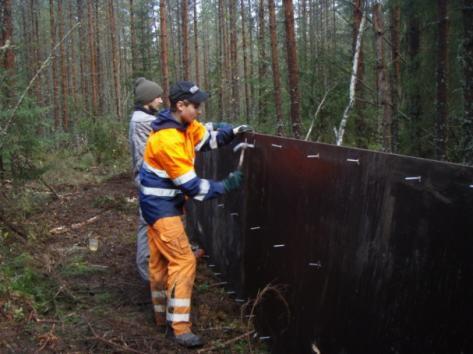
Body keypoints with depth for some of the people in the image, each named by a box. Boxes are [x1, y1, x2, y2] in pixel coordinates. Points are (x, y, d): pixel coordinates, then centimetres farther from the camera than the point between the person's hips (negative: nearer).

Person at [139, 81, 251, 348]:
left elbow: (208, 137, 14)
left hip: (164, 204, 10)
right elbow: (190, 184, -26)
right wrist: (225, 186, -19)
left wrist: (233, 131, -5)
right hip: (161, 206, -10)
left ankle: (164, 317, 28)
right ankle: (178, 327, -6)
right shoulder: (168, 140, -29)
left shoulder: (186, 125, 0)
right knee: (183, 261, -11)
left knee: (161, 261, 16)